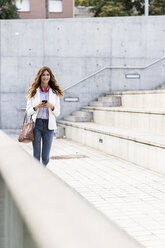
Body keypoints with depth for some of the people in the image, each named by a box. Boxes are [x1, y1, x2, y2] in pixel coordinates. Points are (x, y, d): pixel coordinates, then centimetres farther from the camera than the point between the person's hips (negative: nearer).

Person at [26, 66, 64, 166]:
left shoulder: (55, 93, 8)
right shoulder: (33, 92, 6)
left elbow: (57, 113, 8)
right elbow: (28, 112, 6)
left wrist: (51, 106, -11)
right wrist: (37, 106, -12)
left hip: (49, 125, 1)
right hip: (36, 124, -1)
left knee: (45, 157, 2)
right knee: (36, 155, 1)